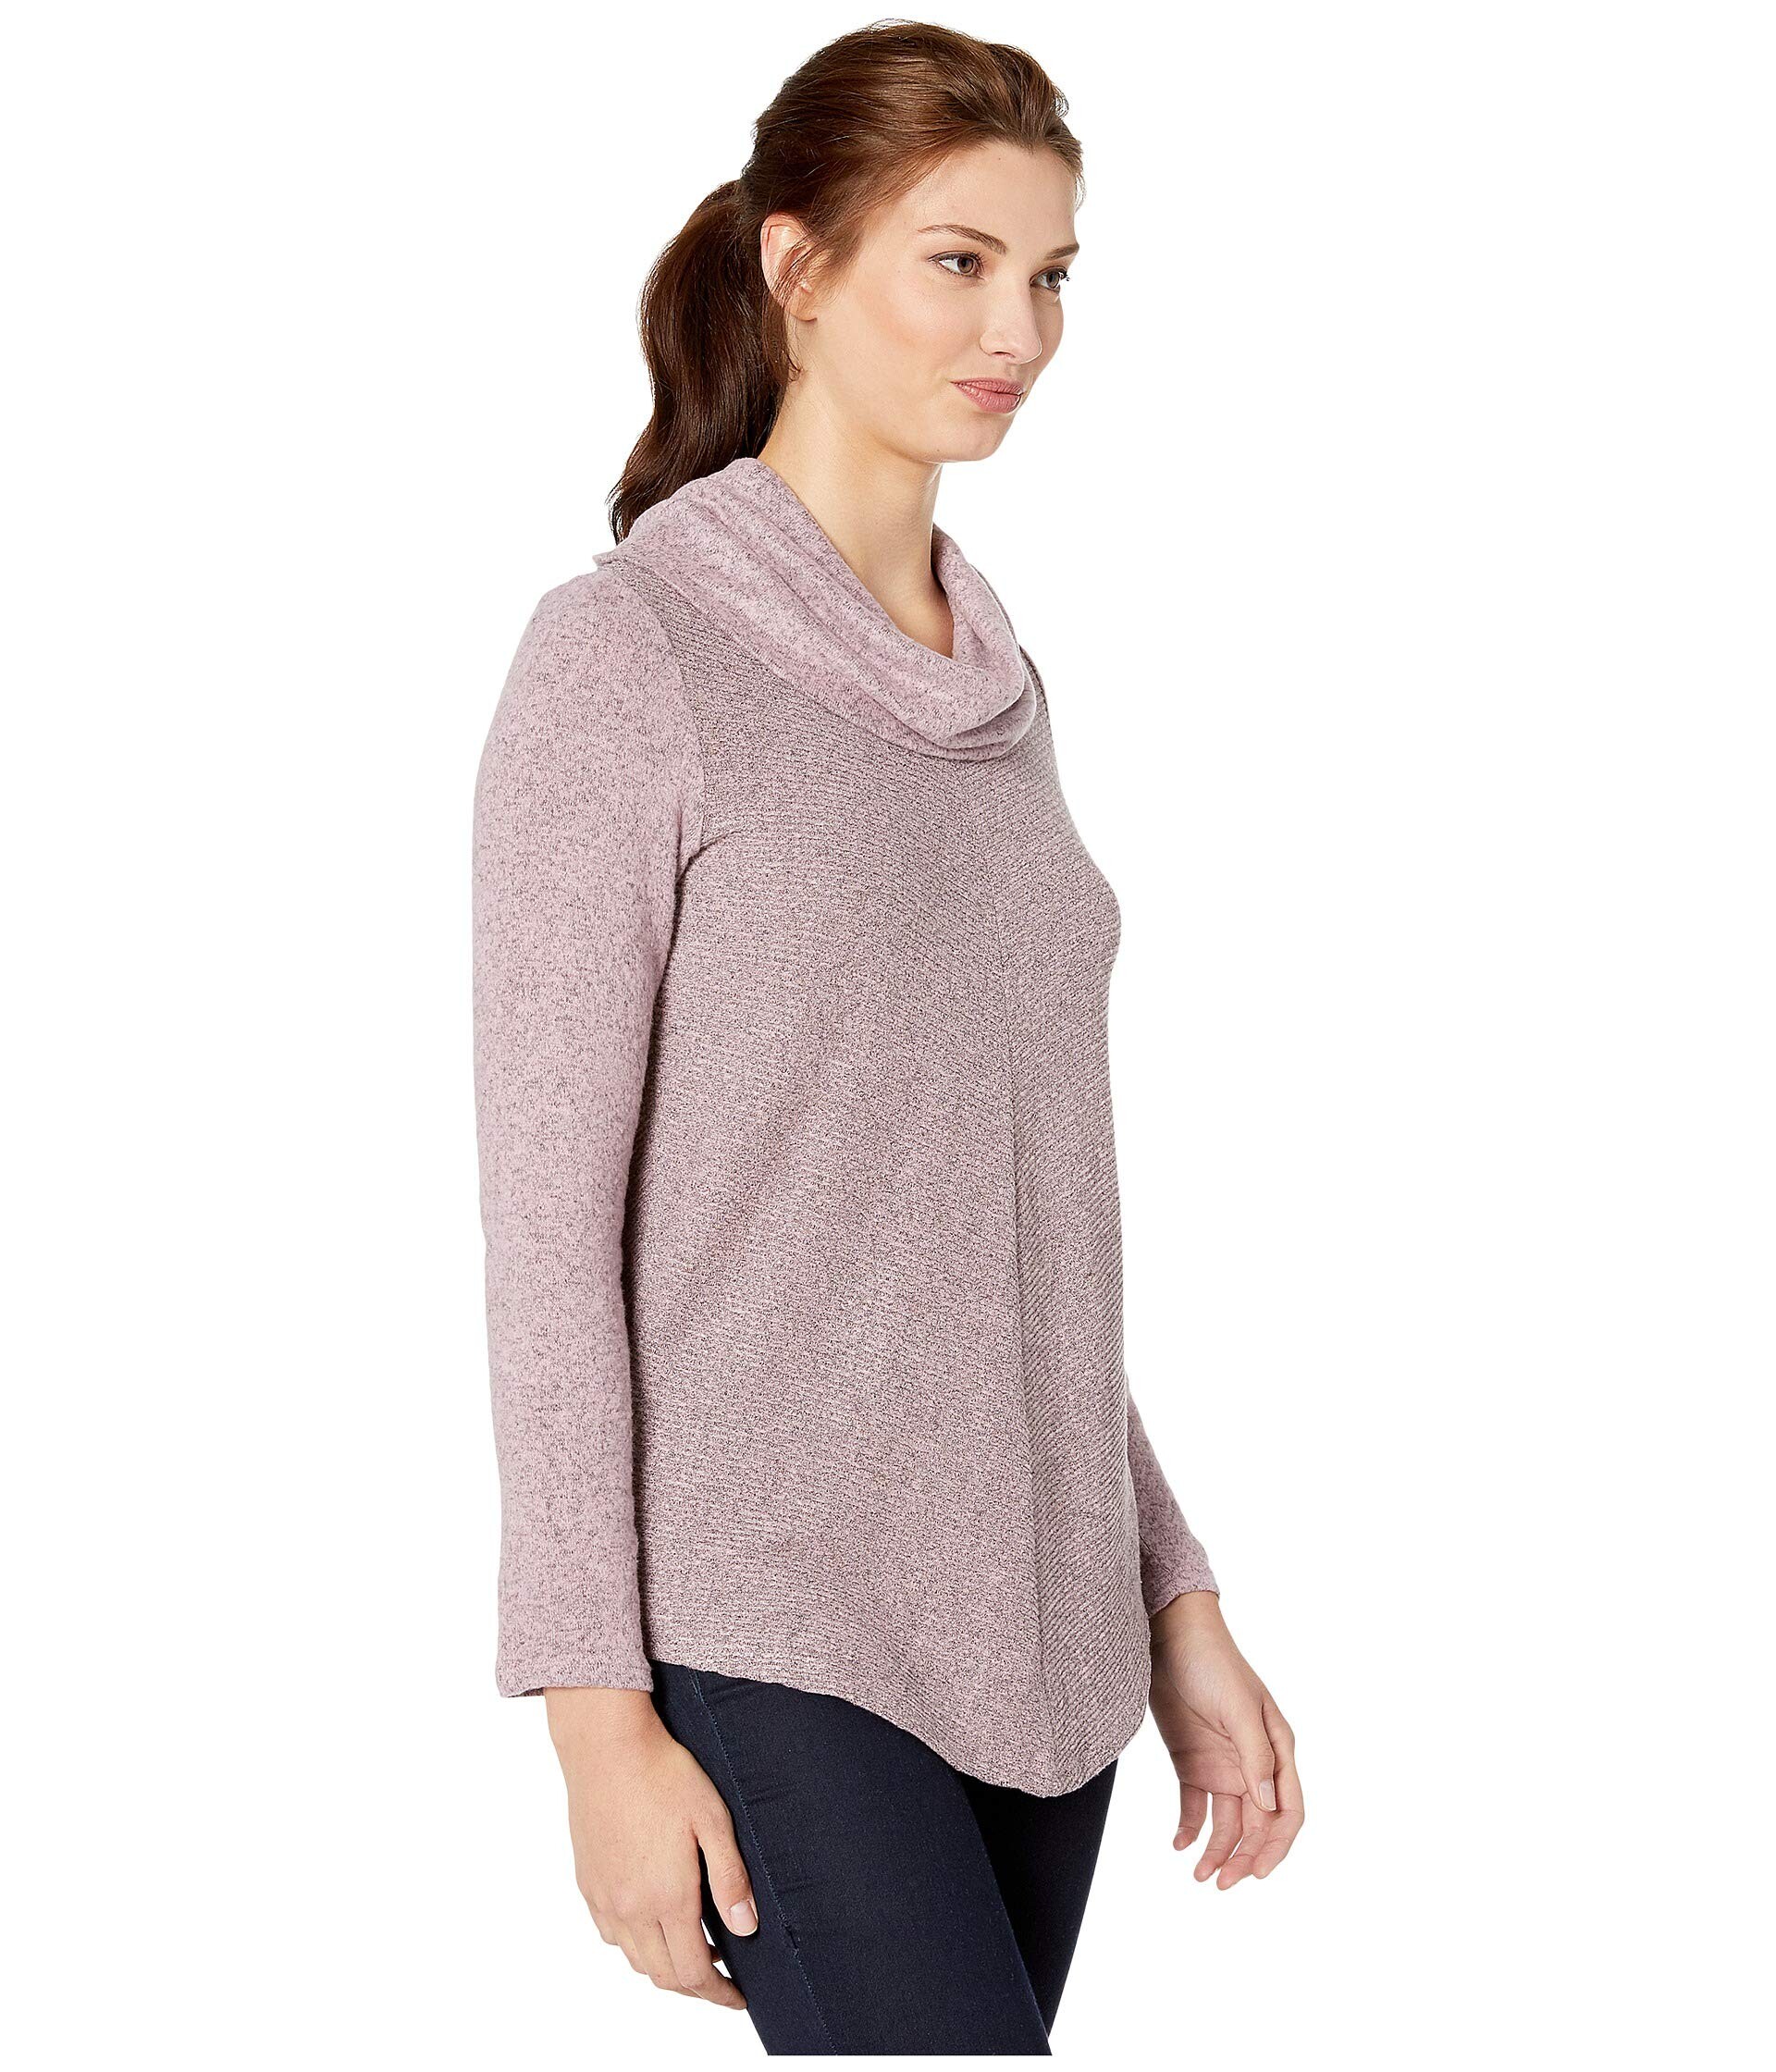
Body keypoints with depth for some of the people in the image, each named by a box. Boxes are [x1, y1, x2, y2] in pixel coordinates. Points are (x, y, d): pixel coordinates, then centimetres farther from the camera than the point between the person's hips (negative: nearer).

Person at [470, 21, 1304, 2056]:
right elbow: (550, 1215, -11)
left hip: (1032, 1620, 7)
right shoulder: (627, 652, -8)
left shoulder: (992, 673, 12)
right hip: (771, 1635, -6)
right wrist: (596, 1709, -13)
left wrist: (1176, 1598, 14)